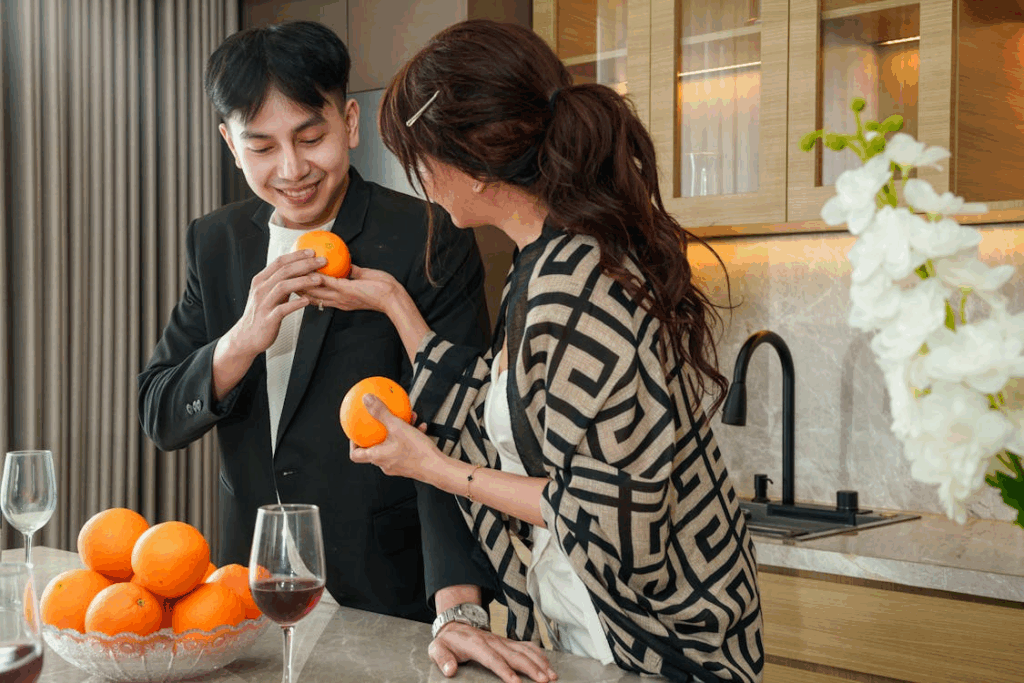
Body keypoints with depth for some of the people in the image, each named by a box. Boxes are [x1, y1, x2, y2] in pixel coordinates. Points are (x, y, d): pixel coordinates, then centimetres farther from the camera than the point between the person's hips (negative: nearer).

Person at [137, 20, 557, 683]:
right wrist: (244, 339, -21)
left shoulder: (430, 244, -14)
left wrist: (459, 607, -31)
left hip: (387, 598, -4)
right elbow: (161, 418, -1)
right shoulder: (216, 243, 1)